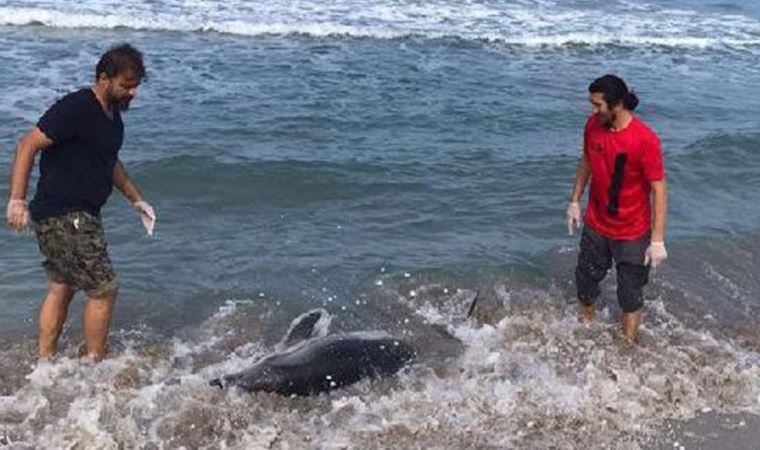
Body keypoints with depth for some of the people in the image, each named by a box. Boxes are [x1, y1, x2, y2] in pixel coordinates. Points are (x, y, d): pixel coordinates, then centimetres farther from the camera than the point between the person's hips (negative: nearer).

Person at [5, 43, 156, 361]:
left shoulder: (113, 115, 11)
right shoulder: (75, 109, -18)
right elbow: (27, 146, -20)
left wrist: (136, 200, 26)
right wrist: (17, 200, -25)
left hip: (80, 216, 10)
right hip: (63, 217, -9)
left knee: (61, 287, 16)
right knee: (104, 289, -5)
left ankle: (45, 363, 27)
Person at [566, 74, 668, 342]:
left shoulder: (644, 139, -27)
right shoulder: (593, 125, -9)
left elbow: (659, 189, -22)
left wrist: (657, 240, -22)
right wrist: (575, 201, 12)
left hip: (632, 234, -5)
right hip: (595, 226, 5)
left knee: (630, 296, 10)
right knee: (586, 281, 21)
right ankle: (585, 325, 47)